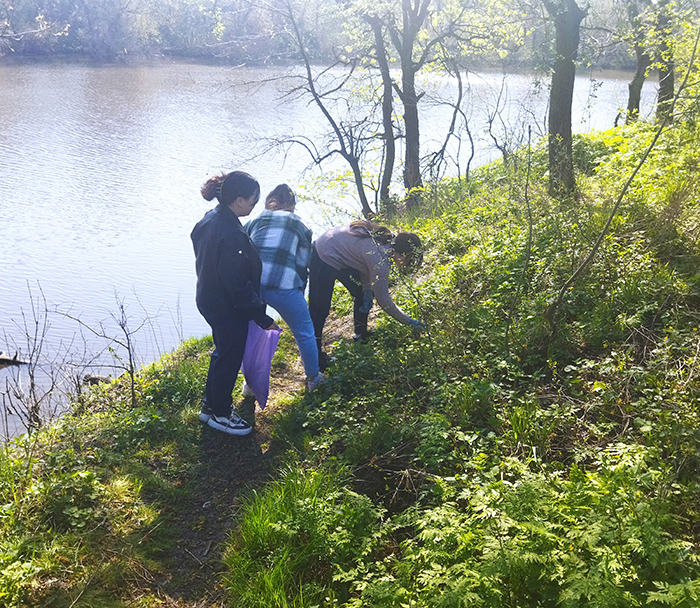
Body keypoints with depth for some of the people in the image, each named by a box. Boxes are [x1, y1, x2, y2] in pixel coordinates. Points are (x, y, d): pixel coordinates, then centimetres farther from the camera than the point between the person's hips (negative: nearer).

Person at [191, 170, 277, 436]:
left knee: (222, 353, 27)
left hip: (209, 301, 9)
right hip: (229, 310, -9)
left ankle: (210, 405, 43)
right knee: (229, 359, 11)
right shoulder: (231, 235, -32)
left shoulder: (209, 219, -2)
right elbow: (238, 284, -29)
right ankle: (221, 414, 31)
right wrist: (262, 318, -21)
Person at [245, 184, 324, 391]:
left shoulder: (255, 221, 21)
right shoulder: (300, 226, 15)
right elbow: (302, 265, 15)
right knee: (304, 332, 18)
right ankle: (313, 378, 31)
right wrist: (298, 295, 24)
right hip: (282, 285, -3)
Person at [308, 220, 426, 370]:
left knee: (363, 296, 12)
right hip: (325, 258, -9)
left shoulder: (387, 241, -10)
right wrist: (409, 321, -18)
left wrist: (367, 290, -7)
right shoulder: (379, 258, -33)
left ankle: (361, 336, 29)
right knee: (320, 309, -2)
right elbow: (383, 299, -25)